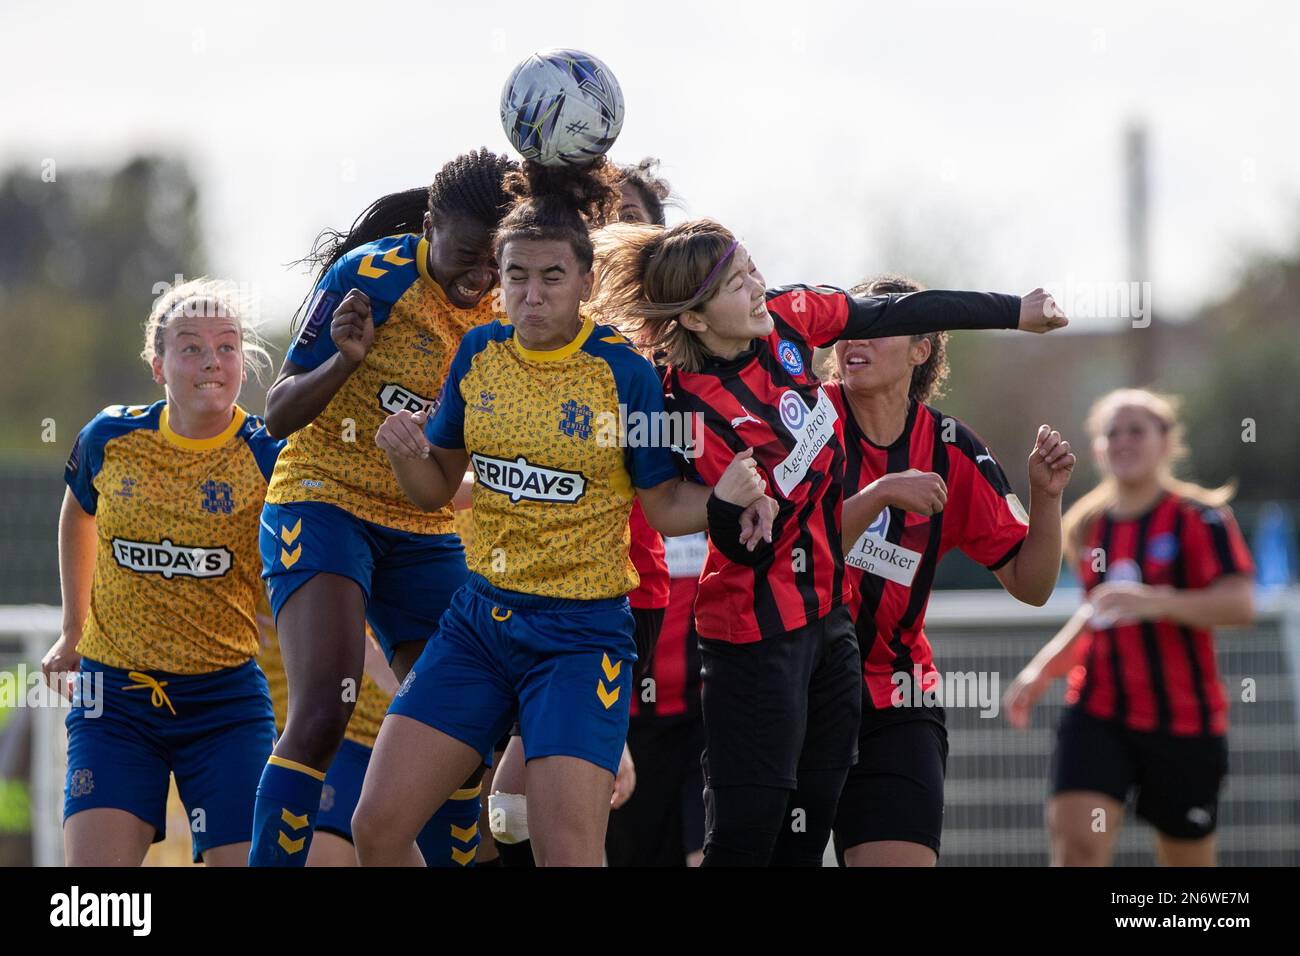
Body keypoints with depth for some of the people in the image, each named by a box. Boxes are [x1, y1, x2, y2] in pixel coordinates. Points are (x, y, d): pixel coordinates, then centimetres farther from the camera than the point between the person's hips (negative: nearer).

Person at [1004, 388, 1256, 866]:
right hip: (1096, 715, 3)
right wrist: (1041, 670, 18)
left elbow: (1240, 604, -20)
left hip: (1183, 722, -3)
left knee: (1188, 859, 8)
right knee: (1074, 841, -18)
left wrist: (1155, 602, -33)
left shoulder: (1199, 519, -7)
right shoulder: (1088, 528, 12)